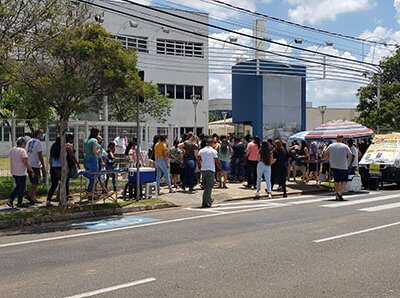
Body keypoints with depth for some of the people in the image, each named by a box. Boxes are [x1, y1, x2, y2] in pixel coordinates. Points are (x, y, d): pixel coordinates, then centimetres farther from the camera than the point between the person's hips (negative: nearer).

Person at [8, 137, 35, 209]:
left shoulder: (12, 150, 8)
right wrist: (32, 171, -14)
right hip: (21, 173, -8)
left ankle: (10, 200, 13)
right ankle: (19, 203, 15)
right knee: (22, 188, 7)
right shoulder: (22, 151, -17)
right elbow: (25, 163, -21)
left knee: (18, 186, 21)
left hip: (14, 172, 8)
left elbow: (12, 161, 16)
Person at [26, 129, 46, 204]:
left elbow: (27, 152, 17)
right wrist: (43, 166, -13)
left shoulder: (29, 141, 12)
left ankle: (29, 195, 16)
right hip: (35, 165, -8)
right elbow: (40, 155, -17)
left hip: (29, 165, 8)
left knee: (33, 182, 19)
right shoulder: (38, 142, -13)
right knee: (35, 183, 1)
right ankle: (32, 198, 5)